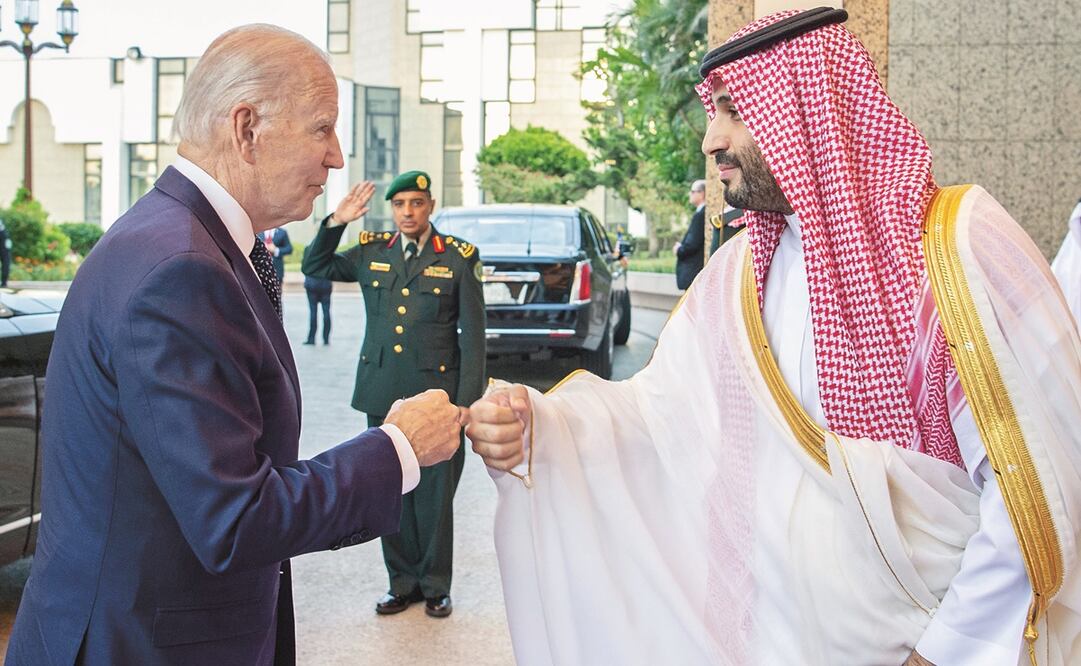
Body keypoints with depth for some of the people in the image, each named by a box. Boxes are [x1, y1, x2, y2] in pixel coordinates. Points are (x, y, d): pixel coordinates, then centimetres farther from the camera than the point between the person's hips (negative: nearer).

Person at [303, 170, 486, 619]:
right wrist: (336, 222, 3)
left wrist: (467, 401, -8)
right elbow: (315, 267, 19)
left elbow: (472, 334, -2)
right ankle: (403, 581, 24)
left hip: (435, 395, -3)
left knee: (434, 495, 3)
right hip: (382, 395, 4)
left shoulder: (458, 257, -1)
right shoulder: (371, 253, 8)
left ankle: (435, 585, 19)